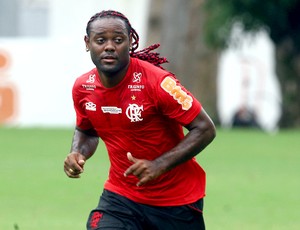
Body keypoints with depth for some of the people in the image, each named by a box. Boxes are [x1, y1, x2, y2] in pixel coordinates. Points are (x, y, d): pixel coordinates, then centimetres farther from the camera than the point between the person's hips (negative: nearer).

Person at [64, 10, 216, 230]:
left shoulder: (157, 81, -20)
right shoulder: (83, 88, -3)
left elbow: (205, 129, -17)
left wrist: (159, 165, -26)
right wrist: (77, 154, -5)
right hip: (120, 195, 3)